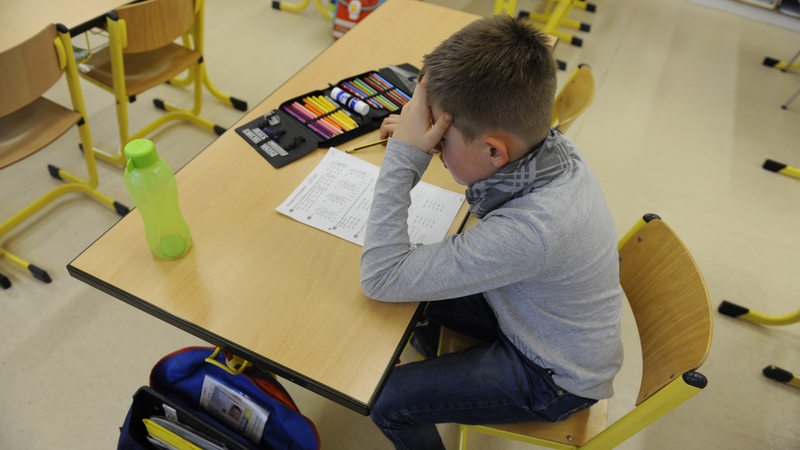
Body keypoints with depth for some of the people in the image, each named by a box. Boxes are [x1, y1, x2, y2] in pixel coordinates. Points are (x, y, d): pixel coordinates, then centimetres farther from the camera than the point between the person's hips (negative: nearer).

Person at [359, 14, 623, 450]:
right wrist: (415, 133, -12)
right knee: (418, 285, 14)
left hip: (555, 377, -7)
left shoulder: (529, 229, -42)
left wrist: (403, 155, -35)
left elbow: (379, 277, -34)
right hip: (536, 312, 7)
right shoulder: (549, 144, -20)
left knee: (387, 400, -8)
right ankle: (427, 351, 46)